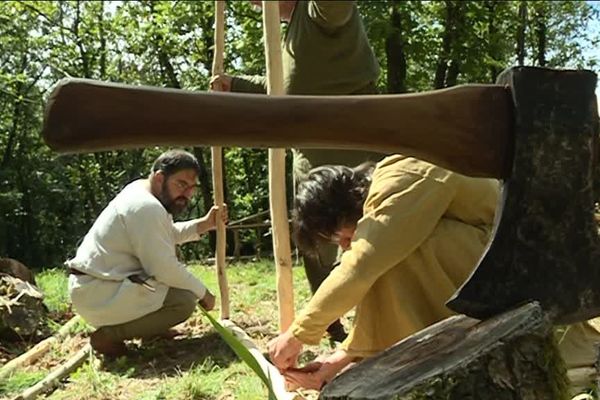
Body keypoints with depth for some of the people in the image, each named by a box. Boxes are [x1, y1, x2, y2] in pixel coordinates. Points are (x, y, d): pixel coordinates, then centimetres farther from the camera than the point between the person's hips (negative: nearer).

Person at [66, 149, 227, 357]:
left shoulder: (141, 190, 9)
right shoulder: (147, 208, -22)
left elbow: (168, 235, 22)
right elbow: (164, 268, -23)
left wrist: (204, 224, 8)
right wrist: (202, 292, -9)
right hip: (98, 295, -11)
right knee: (184, 300, -17)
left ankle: (151, 326, 16)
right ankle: (109, 334, -11)